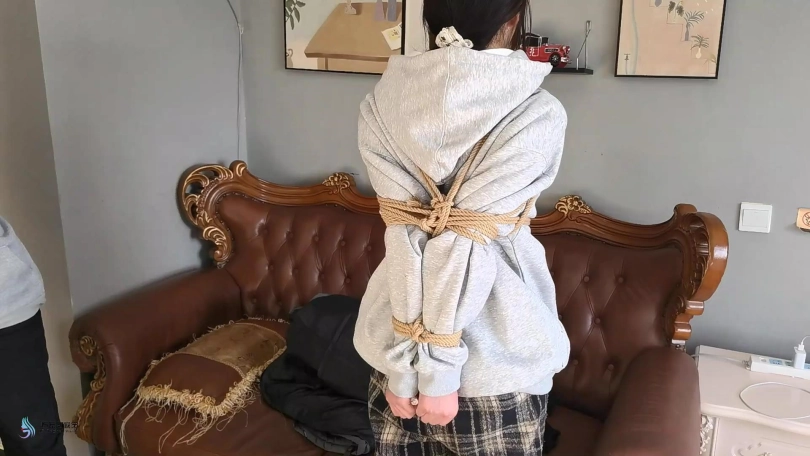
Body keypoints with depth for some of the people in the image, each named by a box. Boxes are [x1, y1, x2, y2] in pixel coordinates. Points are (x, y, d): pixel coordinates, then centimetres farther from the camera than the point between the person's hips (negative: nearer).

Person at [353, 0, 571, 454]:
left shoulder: (380, 105, -7)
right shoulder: (540, 114, -15)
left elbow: (408, 241, -12)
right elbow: (464, 245, -21)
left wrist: (408, 362, -12)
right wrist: (438, 364, -16)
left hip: (394, 343, 3)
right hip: (496, 359, -3)